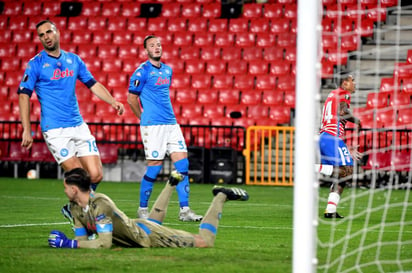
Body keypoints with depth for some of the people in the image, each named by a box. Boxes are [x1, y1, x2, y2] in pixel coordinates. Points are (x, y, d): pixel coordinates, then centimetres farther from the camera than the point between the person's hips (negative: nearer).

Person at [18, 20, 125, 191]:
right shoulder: (35, 64, -3)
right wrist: (27, 130, -15)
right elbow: (24, 96, -7)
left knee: (96, 175, -2)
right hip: (54, 130, -5)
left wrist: (112, 102, -2)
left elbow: (93, 85, 15)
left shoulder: (74, 60, 11)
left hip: (78, 126, 5)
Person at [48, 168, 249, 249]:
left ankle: (221, 197, 15)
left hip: (146, 236, -8)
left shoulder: (100, 204, -36)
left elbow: (104, 243, -40)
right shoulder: (76, 207, -11)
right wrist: (63, 242, -26)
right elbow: (83, 238, -4)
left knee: (205, 242, -3)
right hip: (134, 229, 8)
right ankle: (171, 183, 57)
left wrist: (69, 244, -40)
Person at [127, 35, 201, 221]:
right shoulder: (142, 71, -7)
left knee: (182, 164, -2)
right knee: (154, 167, -6)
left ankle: (184, 209, 0)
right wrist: (144, 118, 4)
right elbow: (131, 99, -4)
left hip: (171, 123, 7)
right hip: (152, 126, -7)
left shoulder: (167, 70, 15)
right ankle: (142, 209, 10)